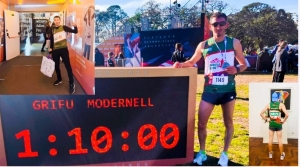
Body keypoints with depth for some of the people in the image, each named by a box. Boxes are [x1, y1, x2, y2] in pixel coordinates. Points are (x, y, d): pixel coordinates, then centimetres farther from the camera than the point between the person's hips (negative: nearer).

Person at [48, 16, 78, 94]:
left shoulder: (64, 27, -3)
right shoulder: (52, 29, 7)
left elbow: (75, 31, -6)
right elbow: (51, 39, 16)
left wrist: (75, 26, -26)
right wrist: (50, 48, 12)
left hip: (63, 49, -4)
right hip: (55, 50, 4)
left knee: (68, 66, -8)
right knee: (56, 66, 13)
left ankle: (71, 83, -4)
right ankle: (59, 79, 35)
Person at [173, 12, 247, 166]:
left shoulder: (234, 43, -1)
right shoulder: (203, 45, 2)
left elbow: (244, 64, 6)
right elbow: (192, 62, 15)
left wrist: (236, 70, -16)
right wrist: (180, 65, -5)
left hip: (228, 90, 0)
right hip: (209, 90, 1)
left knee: (228, 123, 11)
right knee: (201, 123, 1)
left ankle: (224, 154, 28)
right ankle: (202, 153, 22)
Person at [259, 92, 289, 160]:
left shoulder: (268, 104, -5)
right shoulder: (281, 104, -11)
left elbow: (261, 113, -8)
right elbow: (287, 114, -22)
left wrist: (266, 119, 3)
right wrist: (283, 121, -6)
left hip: (271, 124, 1)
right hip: (278, 124, -1)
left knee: (270, 139, 13)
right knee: (280, 140, 10)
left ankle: (270, 154, 25)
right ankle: (282, 155, 21)